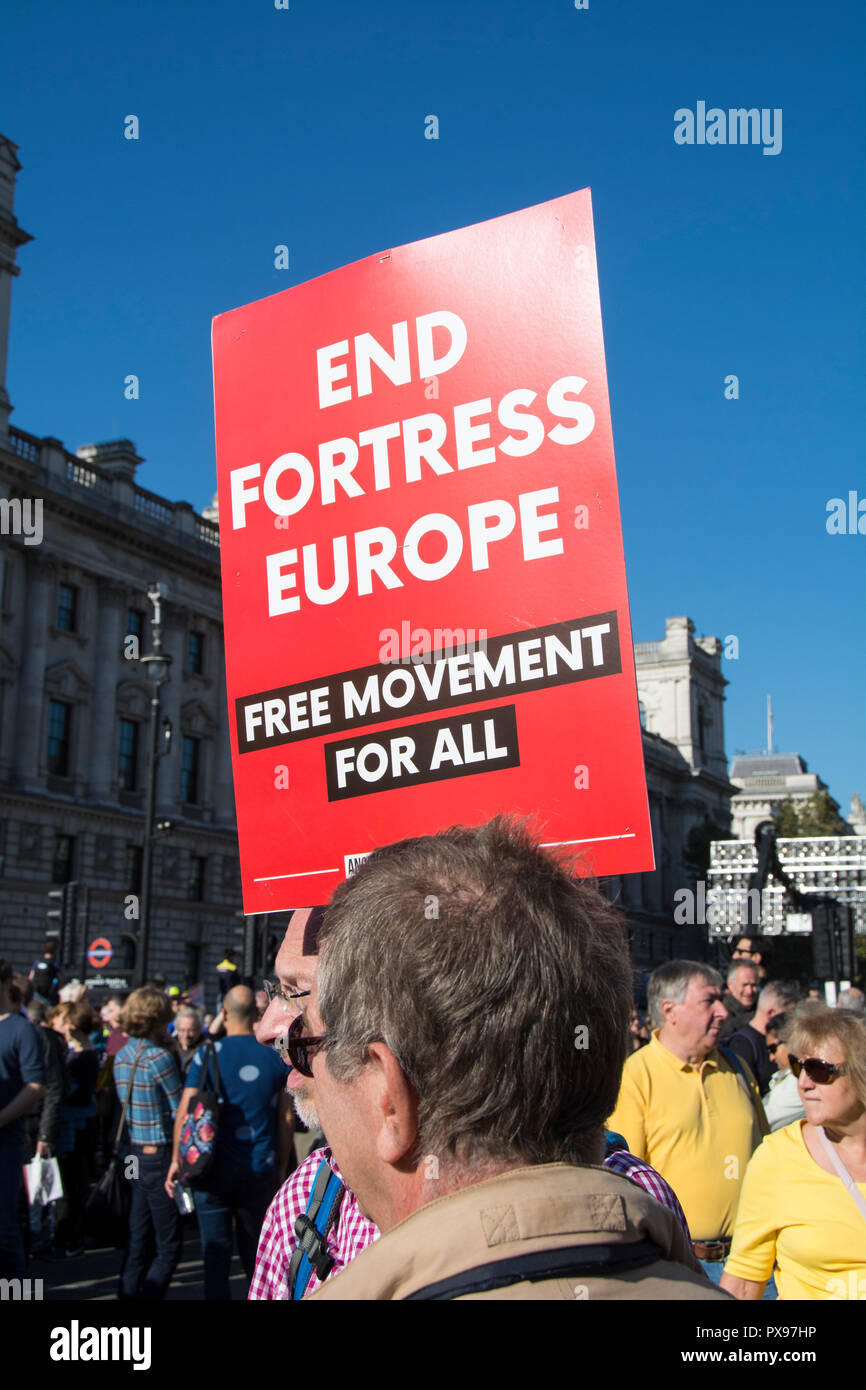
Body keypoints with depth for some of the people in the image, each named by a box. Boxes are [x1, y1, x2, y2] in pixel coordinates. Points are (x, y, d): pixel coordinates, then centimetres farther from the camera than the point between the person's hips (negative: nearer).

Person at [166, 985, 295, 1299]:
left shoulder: (207, 1054, -7)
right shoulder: (277, 1057, -1)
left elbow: (184, 1113, -8)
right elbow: (286, 1118, 3)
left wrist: (177, 1160, 4)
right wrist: (281, 1167, 12)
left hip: (214, 1168, -2)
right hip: (260, 1170, 2)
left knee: (215, 1252, 5)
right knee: (253, 1253, 17)